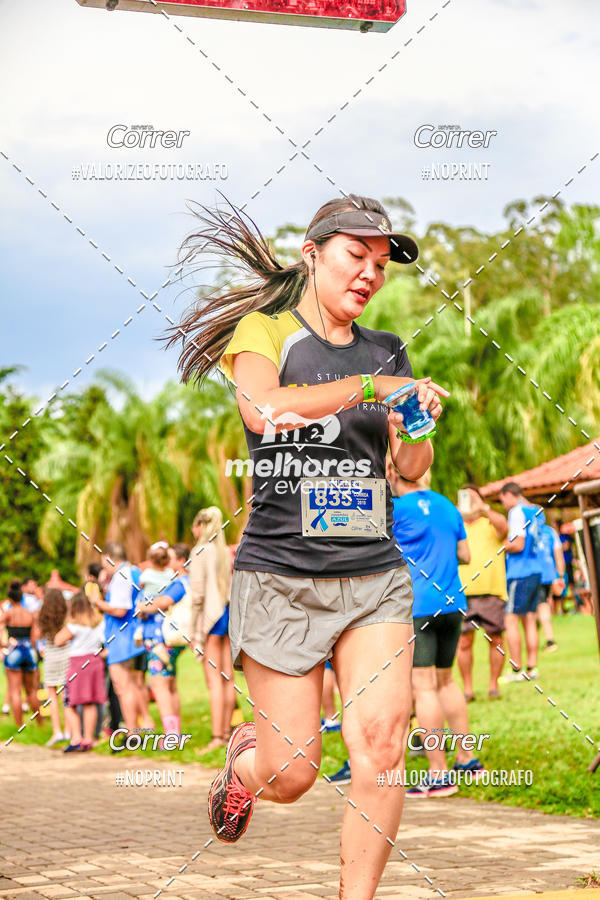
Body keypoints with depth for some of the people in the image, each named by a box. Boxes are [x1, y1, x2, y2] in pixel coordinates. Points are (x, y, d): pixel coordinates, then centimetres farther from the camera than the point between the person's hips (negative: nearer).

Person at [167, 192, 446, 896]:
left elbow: (412, 467, 9)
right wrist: (369, 386, -23)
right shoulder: (263, 330, 1)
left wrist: (420, 424, -12)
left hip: (374, 574, 4)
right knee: (290, 774, 0)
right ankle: (243, 756, 36)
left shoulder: (385, 352, 16)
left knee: (381, 746, -13)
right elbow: (263, 409, -21)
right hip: (281, 574, -4)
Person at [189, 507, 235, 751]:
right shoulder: (225, 552, 13)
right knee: (228, 677, 9)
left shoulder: (200, 551, -7)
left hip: (211, 614, -7)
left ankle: (217, 736, -13)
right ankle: (227, 730, 13)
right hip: (229, 612, 7)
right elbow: (230, 587, 13)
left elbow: (198, 592, -11)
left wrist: (196, 629, -9)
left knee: (213, 679, -9)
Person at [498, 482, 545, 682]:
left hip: (519, 574, -9)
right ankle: (532, 668, 11)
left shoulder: (517, 512, -11)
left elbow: (518, 545, -19)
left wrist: (502, 545, -2)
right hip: (535, 571, 9)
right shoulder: (537, 511, 15)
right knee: (530, 620, 10)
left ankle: (516, 670, -5)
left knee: (510, 620, -4)